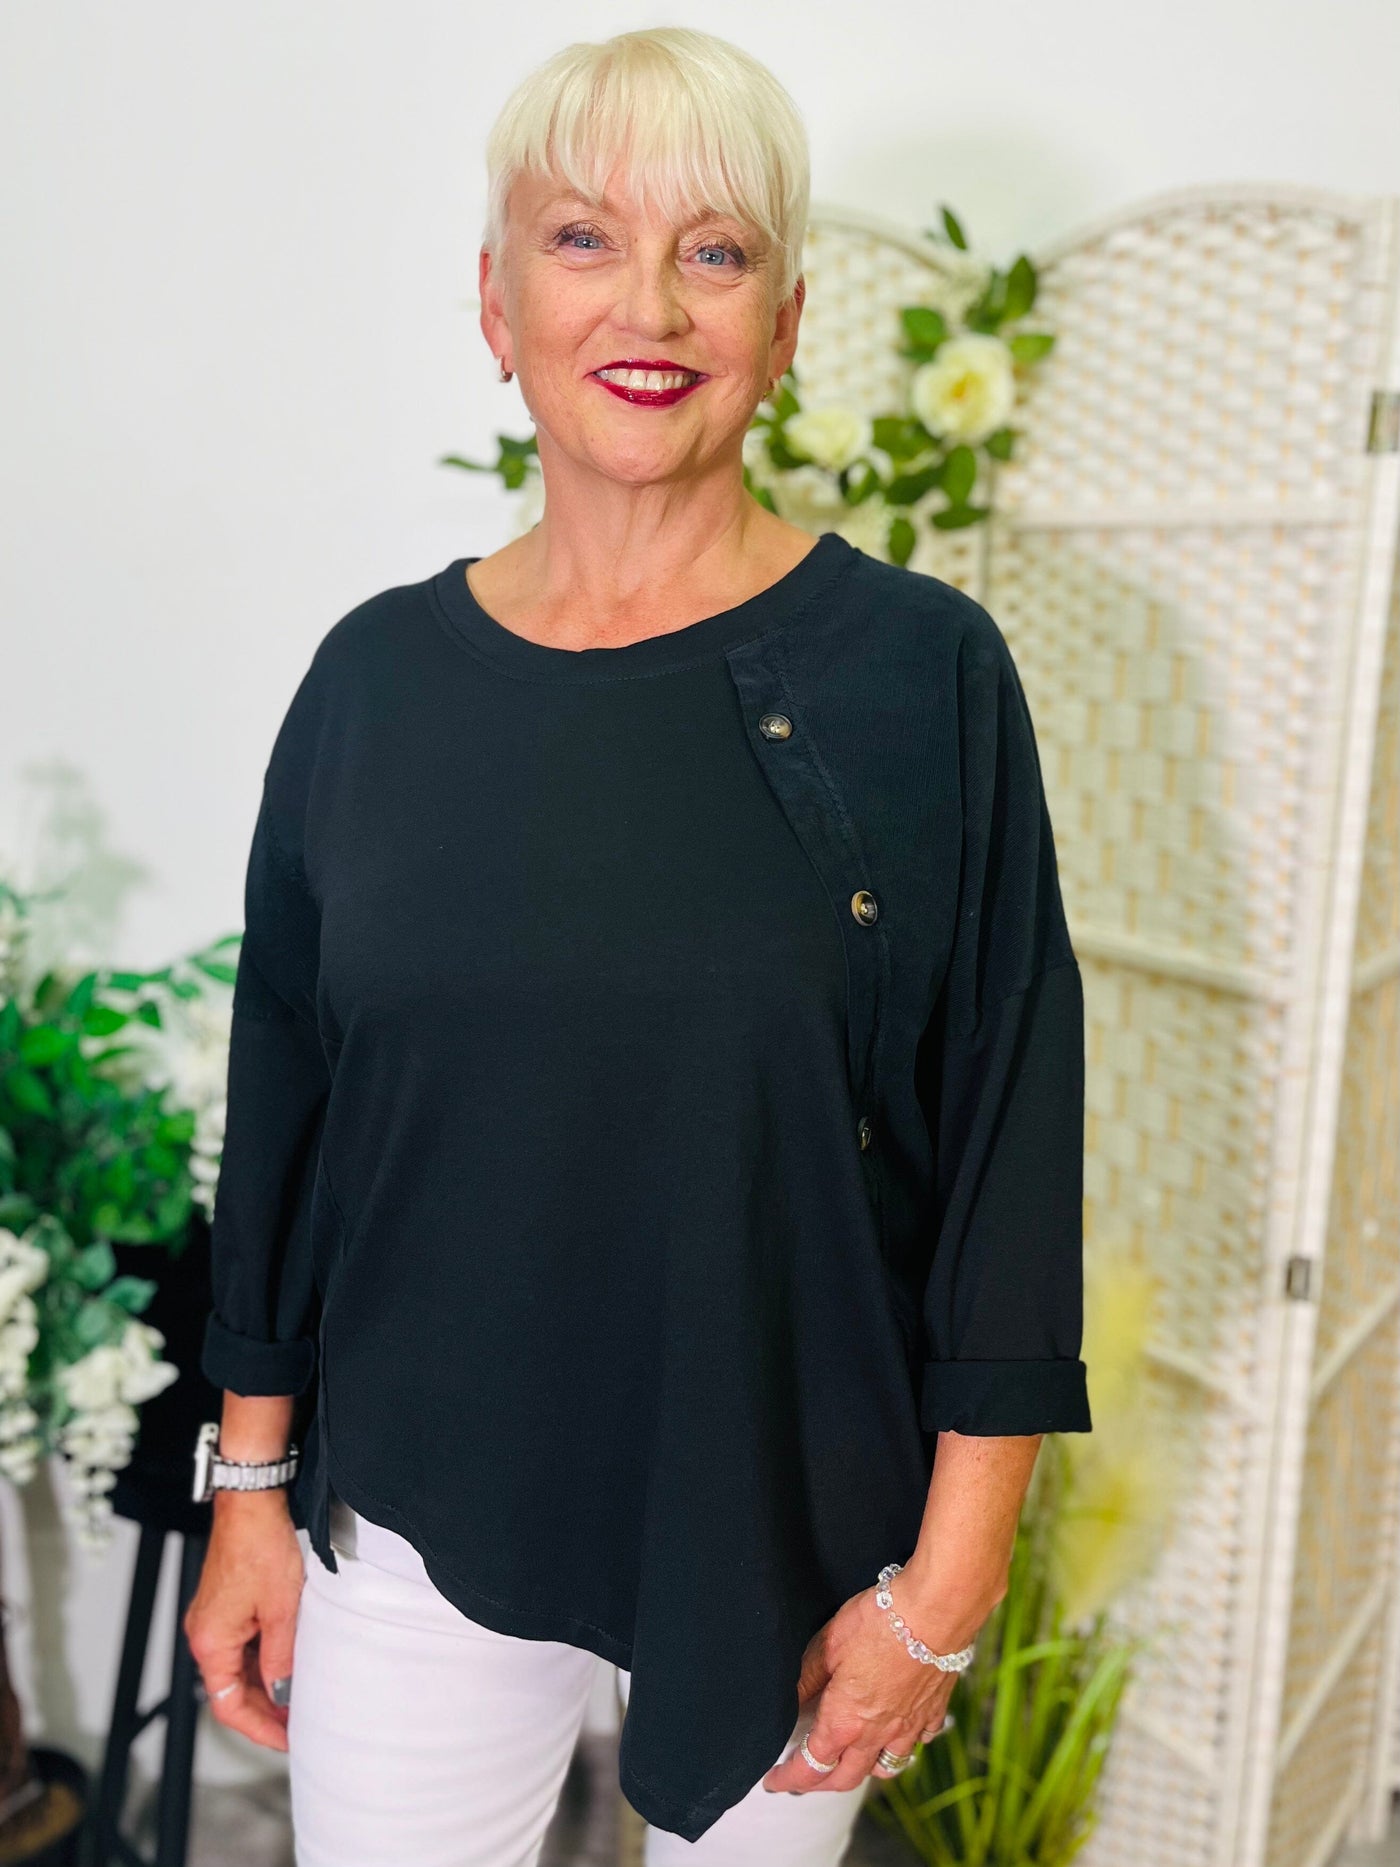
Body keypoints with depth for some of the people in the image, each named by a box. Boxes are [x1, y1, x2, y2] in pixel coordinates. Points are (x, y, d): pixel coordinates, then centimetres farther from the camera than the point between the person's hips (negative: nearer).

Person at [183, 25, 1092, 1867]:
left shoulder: (921, 673, -11)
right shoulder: (377, 677, -3)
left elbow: (1009, 1143, -8)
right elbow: (283, 1107, 4)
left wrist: (943, 1583, -7)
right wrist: (251, 1492, 6)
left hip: (794, 1533, -1)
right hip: (419, 1527, 2)